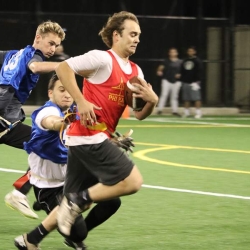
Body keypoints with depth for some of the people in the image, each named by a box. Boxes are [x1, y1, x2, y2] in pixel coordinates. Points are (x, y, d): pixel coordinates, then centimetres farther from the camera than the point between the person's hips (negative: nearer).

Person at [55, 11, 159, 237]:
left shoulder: (135, 71, 15)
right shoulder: (103, 59, -10)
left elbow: (139, 114, 16)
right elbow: (63, 68, -15)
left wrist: (152, 101, -5)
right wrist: (81, 101, -20)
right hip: (88, 136, -9)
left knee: (74, 202, 12)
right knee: (133, 181, -14)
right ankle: (79, 200, -6)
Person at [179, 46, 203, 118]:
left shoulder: (197, 61, -2)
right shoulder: (185, 61, 16)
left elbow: (199, 72, -8)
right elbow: (182, 71, 19)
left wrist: (196, 81, -15)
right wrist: (182, 80, 12)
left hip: (194, 82, -6)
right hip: (185, 82, 6)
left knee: (196, 98, -9)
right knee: (186, 99, 8)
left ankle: (198, 112, -7)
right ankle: (186, 112, 15)